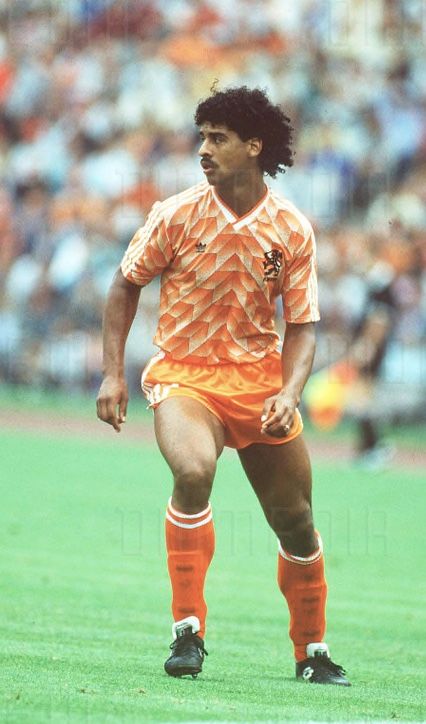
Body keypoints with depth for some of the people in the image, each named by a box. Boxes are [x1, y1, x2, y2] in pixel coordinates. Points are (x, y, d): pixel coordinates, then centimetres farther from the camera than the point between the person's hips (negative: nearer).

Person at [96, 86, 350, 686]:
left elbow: (302, 326, 1)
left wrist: (289, 393, -16)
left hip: (260, 379, 3)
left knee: (296, 523, 5)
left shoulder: (292, 230, -4)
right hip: (184, 376, -2)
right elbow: (126, 285, 5)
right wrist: (113, 373, -2)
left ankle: (312, 651, 27)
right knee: (193, 471, -32)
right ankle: (188, 630, -21)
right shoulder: (177, 215, -7)